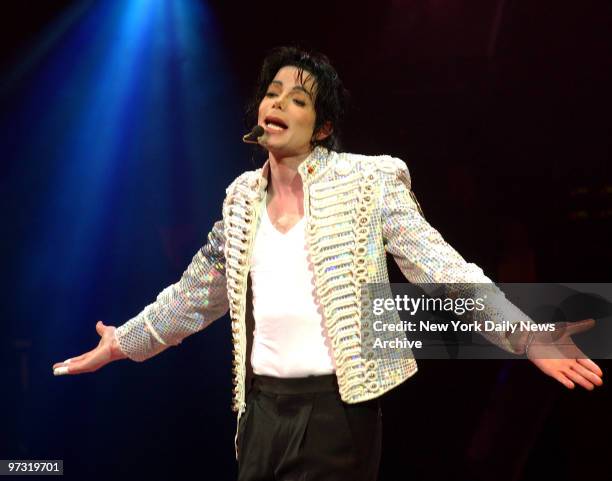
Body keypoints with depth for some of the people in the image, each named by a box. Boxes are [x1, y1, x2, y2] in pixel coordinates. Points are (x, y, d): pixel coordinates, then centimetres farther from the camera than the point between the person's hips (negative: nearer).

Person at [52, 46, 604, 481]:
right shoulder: (243, 197, 8)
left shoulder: (366, 182, -6)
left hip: (336, 405, -4)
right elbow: (193, 295, 19)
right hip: (262, 405, 5)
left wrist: (525, 335, -23)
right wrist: (120, 344, 24)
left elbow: (439, 267, -12)